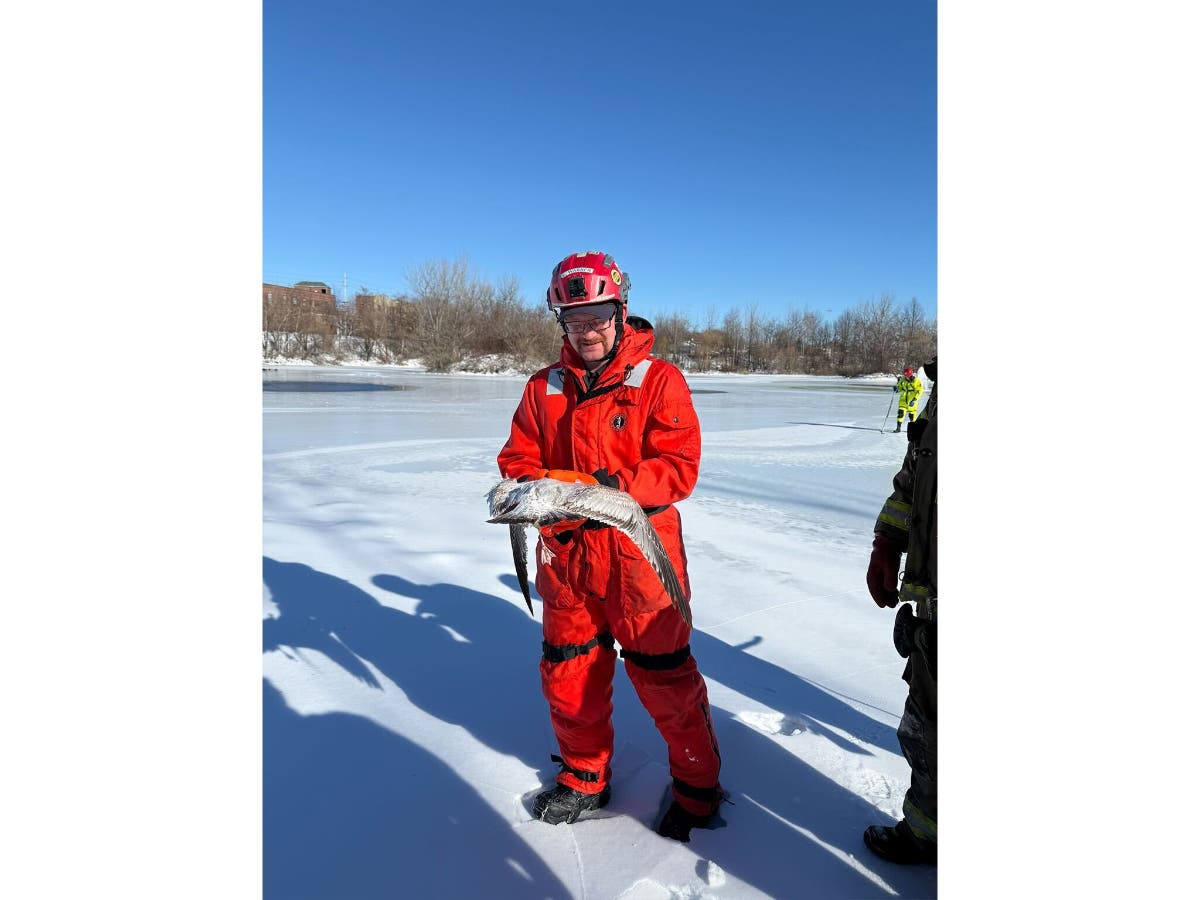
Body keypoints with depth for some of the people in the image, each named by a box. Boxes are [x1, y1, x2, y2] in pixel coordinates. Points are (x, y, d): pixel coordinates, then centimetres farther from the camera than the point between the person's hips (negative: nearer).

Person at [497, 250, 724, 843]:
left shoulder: (658, 379, -6)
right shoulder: (544, 387, 8)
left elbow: (679, 467, -14)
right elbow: (518, 458, 8)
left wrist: (609, 487, -27)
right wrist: (541, 490, -15)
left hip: (639, 553, -4)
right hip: (565, 550, 5)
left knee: (663, 673, 5)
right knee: (568, 671, 15)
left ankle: (698, 783, 30)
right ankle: (584, 776, 39)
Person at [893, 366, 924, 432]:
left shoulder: (916, 381, -13)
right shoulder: (903, 380, 1)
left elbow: (919, 391, -15)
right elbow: (900, 388, 14)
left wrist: (914, 400, -23)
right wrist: (896, 388, -10)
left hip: (912, 401, -4)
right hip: (903, 399, 4)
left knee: (912, 415, 6)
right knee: (900, 412, -6)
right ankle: (898, 428, -1)